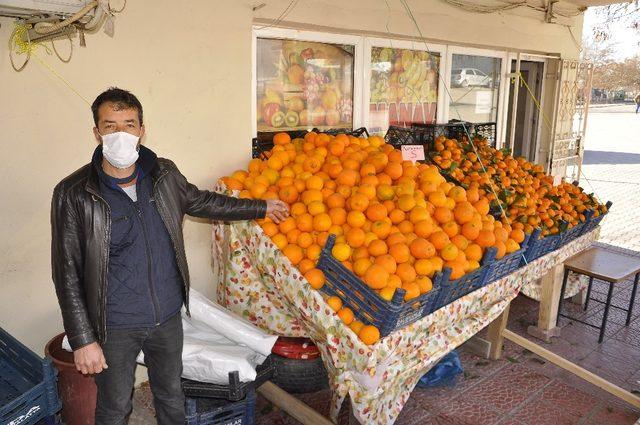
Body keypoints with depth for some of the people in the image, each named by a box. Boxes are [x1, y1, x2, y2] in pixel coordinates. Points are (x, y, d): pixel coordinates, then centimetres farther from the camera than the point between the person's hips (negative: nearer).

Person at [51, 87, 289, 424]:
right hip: (115, 328, -3)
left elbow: (200, 201, 15)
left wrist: (260, 208, 21)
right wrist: (82, 340, -12)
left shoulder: (164, 174, -4)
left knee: (171, 396, 22)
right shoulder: (73, 195, -16)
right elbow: (67, 273, -11)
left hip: (168, 317, 4)